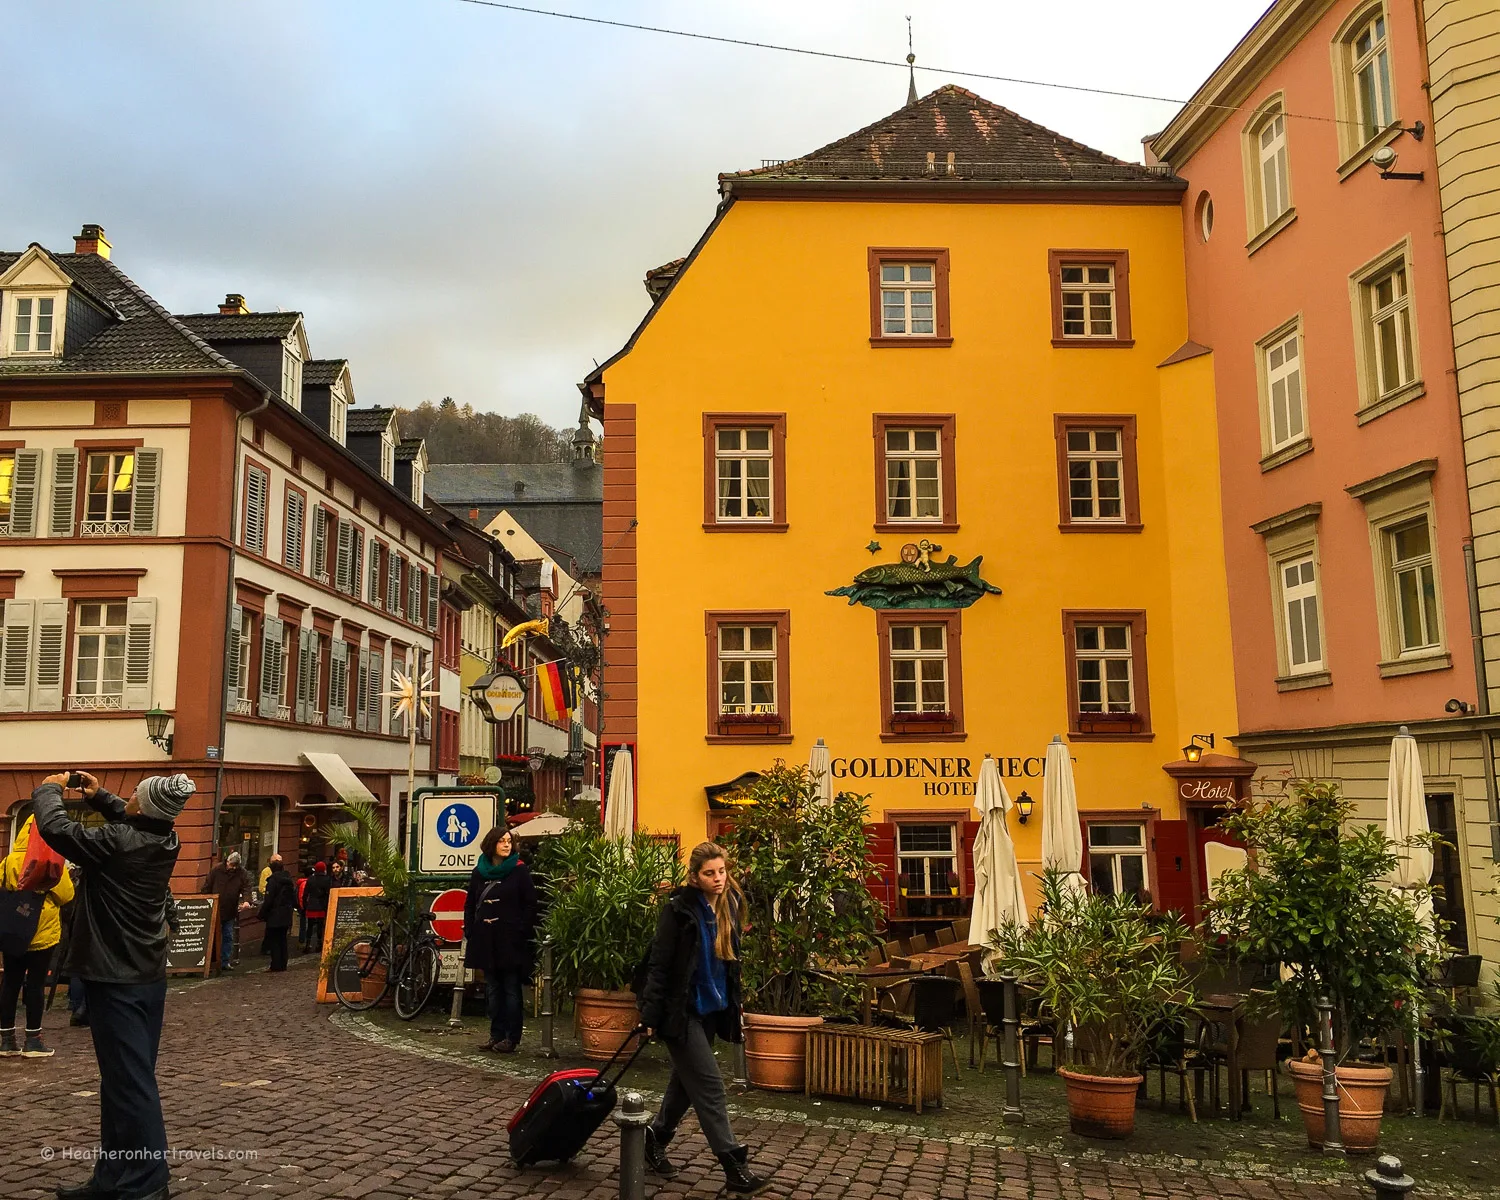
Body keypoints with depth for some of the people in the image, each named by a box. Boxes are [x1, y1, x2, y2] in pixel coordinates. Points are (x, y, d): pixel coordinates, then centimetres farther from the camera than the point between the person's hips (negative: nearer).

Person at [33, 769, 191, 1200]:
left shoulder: (116, 842, -21)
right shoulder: (165, 840, 2)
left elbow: (56, 828, -15)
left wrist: (48, 790, 3)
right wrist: (99, 796, 22)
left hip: (117, 981, -8)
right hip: (148, 976, 8)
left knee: (129, 1081, -3)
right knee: (124, 1079, 14)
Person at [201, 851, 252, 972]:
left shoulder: (243, 874, -2)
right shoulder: (216, 871, -5)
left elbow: (246, 888, -7)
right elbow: (206, 888, 0)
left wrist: (246, 900, -26)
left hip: (230, 912, 2)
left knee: (228, 937, 6)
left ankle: (225, 962, 12)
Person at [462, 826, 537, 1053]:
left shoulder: (520, 870, -3)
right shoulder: (479, 872, 11)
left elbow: (530, 904, -6)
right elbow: (470, 904, 16)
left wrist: (523, 931, -13)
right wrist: (469, 932, 7)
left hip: (510, 940, -5)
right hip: (486, 938, 5)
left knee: (511, 989, 0)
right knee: (492, 989, 11)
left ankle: (511, 1038, 4)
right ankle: (497, 1034, 18)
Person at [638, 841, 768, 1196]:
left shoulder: (728, 907, 3)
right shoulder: (679, 910, -16)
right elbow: (659, 964, -15)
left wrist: (732, 1005, 17)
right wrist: (651, 1015, -17)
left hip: (712, 1009, 7)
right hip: (682, 1011, -7)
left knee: (687, 1082, 17)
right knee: (709, 1087, -6)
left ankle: (656, 1140, 36)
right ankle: (735, 1168, -2)